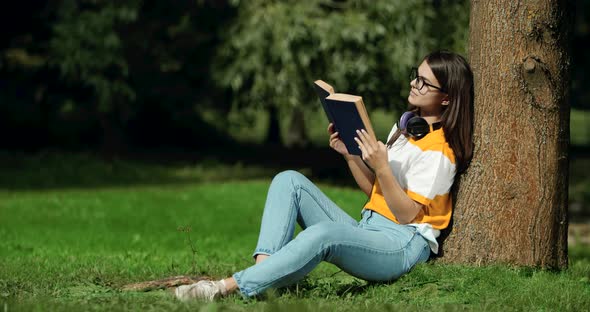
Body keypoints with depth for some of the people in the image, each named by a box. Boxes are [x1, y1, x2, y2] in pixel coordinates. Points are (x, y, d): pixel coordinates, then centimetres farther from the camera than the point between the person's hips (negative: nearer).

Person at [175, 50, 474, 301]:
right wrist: (349, 153, 6)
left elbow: (407, 214, -14)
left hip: (403, 244, -9)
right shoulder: (406, 124, 18)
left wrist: (381, 166, -24)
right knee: (289, 181, -5)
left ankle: (228, 287, -41)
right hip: (367, 230, 9)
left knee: (322, 234, -39)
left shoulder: (439, 149, -10)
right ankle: (263, 269, -26)